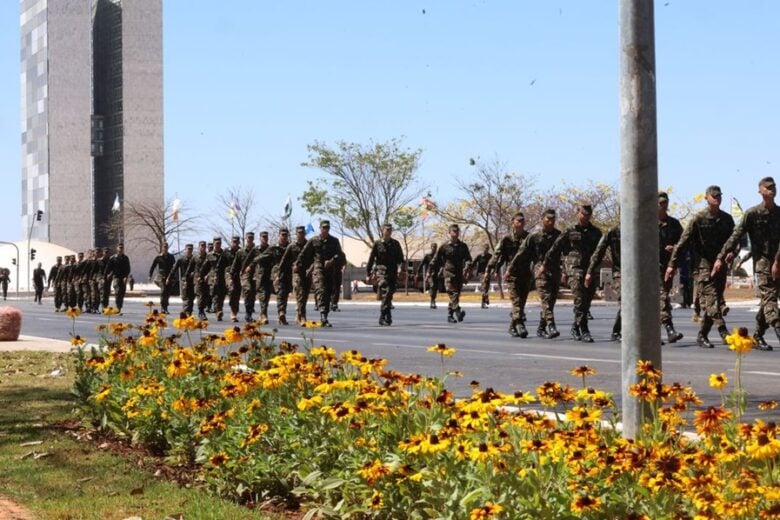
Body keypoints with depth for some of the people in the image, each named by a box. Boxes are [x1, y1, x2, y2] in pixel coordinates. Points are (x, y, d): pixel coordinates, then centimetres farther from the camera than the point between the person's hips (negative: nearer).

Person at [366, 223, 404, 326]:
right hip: (381, 272, -3)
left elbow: (400, 258, 10)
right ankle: (387, 316, -19)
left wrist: (400, 267, -10)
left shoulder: (395, 244, 11)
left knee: (389, 295, 4)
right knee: (386, 293, -18)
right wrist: (368, 274, 5)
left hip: (393, 273, 3)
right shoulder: (377, 244, 3)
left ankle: (383, 317, 15)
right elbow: (371, 259, 7)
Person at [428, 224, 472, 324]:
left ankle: (450, 315, 18)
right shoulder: (445, 247, 2)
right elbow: (436, 259, 8)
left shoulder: (463, 246, 9)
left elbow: (468, 259, 3)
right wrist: (430, 271, 8)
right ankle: (457, 311, -34)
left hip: (459, 274, 4)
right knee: (453, 293, -19)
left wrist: (467, 269, -16)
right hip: (449, 273, -4)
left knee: (456, 294, 8)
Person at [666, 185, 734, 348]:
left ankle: (702, 336, 14)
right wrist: (672, 264, -9)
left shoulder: (726, 219, 9)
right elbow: (683, 242, -6)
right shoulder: (698, 219, -5)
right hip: (704, 263, -5)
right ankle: (724, 333, -23)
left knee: (713, 302, 5)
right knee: (711, 299, -15)